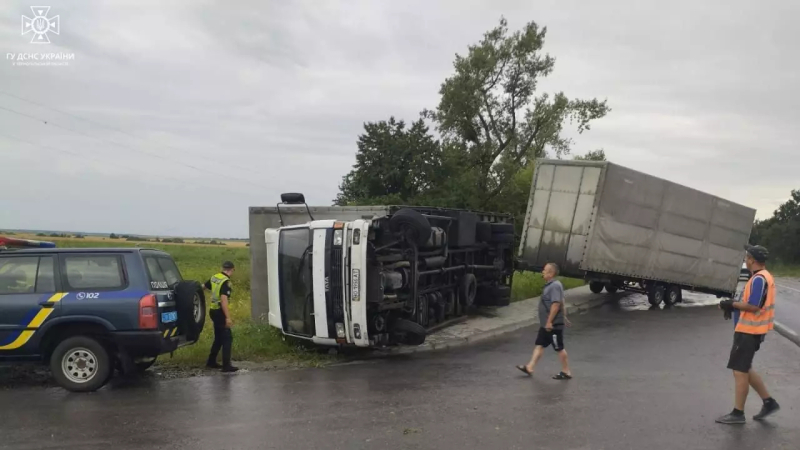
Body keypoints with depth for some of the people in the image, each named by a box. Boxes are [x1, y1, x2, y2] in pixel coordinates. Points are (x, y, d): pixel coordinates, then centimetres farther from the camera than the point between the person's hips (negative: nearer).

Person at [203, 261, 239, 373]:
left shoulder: (214, 278, 6)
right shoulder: (226, 282, -18)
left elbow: (203, 287, 21)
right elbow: (224, 300, -26)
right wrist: (228, 317, -27)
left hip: (214, 311, 9)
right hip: (220, 313, -9)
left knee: (219, 338, 19)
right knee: (227, 338, -4)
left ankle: (211, 362, 26)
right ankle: (226, 365, -6)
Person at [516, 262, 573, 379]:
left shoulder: (555, 286, -21)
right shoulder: (550, 285, 11)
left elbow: (556, 304, -28)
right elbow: (561, 302, 21)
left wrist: (549, 322, -27)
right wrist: (563, 316, 27)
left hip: (553, 325, -10)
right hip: (546, 324, 10)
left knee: (559, 348, 2)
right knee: (539, 345, 10)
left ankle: (566, 372, 15)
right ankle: (530, 367, 14)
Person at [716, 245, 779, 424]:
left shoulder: (759, 279, -19)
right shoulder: (764, 277, 14)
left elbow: (753, 306, -24)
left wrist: (731, 304, -13)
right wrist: (735, 305, 5)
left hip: (748, 331, -10)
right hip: (751, 330, 10)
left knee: (740, 370, -3)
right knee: (744, 369, 19)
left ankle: (738, 413, 4)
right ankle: (769, 402, 24)